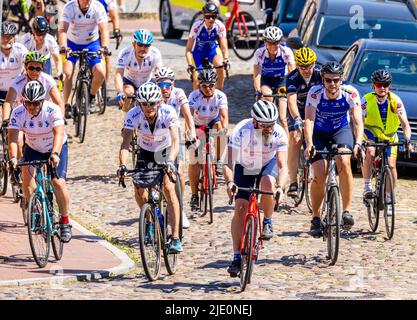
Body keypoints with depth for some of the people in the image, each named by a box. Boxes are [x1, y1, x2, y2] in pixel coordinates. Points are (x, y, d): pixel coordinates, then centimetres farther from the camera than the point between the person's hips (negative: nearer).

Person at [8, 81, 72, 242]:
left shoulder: (52, 110, -30)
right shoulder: (18, 113, -24)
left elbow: (59, 133, -43)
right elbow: (12, 137, -33)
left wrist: (55, 154, -61)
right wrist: (13, 158, -52)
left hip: (57, 148, -2)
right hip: (33, 149, 2)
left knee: (58, 182, -20)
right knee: (27, 177, -23)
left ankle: (65, 222, -3)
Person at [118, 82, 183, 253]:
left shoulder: (169, 113, -31)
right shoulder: (133, 115, -28)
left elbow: (175, 141, -39)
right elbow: (126, 143, -35)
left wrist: (170, 161, -57)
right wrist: (122, 165, -52)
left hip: (165, 151, -3)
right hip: (145, 151, 3)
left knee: (169, 188, -21)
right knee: (139, 190, -9)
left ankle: (176, 238, -23)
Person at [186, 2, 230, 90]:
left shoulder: (220, 26, -25)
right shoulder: (197, 26, -30)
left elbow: (224, 47, -26)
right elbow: (188, 49, -29)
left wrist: (226, 59, -46)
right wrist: (190, 65, -42)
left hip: (212, 49, 1)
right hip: (198, 51, -1)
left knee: (220, 65, -29)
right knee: (196, 80, -12)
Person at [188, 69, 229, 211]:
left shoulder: (220, 96, -22)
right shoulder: (194, 96, -24)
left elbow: (224, 115, -33)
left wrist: (224, 127, -54)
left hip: (213, 123, 1)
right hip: (198, 127, -1)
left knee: (219, 127, -35)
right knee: (194, 161, -12)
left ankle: (218, 161, -18)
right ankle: (194, 194, -4)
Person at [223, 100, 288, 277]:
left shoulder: (279, 133, -31)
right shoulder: (241, 131, -33)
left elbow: (282, 166, -35)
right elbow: (228, 163, -35)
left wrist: (280, 187, -53)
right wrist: (229, 181, -54)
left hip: (268, 165, 0)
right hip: (245, 168, 0)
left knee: (268, 182, -34)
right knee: (240, 208, -12)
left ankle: (267, 222, -7)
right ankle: (237, 257, -6)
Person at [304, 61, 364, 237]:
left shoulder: (350, 93, -24)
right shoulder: (315, 93, -26)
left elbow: (358, 121, -27)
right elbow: (309, 120, -34)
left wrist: (358, 144, -44)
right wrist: (309, 145, -49)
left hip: (341, 130, 0)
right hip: (318, 133, 0)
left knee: (344, 163, -28)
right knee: (319, 176, -13)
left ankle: (347, 211, -22)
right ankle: (316, 218, 6)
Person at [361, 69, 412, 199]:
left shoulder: (395, 101, -21)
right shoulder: (367, 99, -22)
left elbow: (405, 124, -24)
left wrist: (407, 140, -42)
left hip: (390, 136, 1)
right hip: (370, 134, -1)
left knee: (391, 166, -8)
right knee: (369, 153, -31)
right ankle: (367, 186, -20)